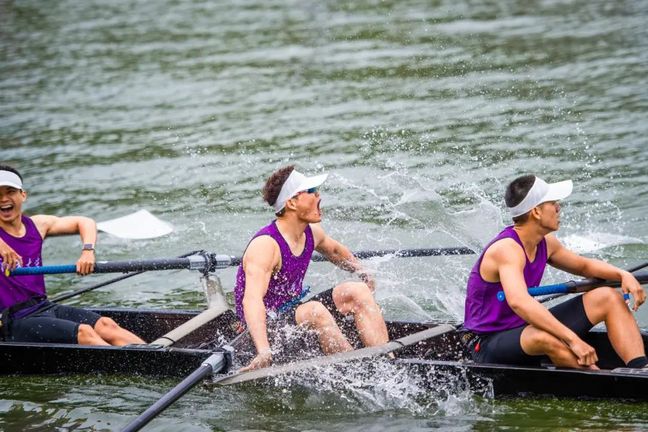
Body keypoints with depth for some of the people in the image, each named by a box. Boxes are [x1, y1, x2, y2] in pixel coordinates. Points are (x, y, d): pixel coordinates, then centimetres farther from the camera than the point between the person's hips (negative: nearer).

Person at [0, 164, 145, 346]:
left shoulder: (37, 225, 11)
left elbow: (84, 222, 18)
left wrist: (88, 251, -2)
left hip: (44, 307, 7)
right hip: (15, 320, -7)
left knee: (105, 325, -15)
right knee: (83, 332, -26)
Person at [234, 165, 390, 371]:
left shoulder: (311, 233, 0)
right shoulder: (265, 246, -27)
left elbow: (334, 250, 28)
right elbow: (252, 300, -41)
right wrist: (264, 352, -54)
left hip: (295, 312, 9)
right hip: (267, 326, -9)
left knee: (358, 291, -2)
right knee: (315, 310, -34)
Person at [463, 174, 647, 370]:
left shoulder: (545, 244, 3)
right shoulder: (507, 249, -26)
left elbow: (584, 265, 22)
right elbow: (518, 301, -44)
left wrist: (623, 275, 1)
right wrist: (572, 339, -50)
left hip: (525, 328, 10)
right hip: (489, 345, -10)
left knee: (609, 299, 3)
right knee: (545, 338, -43)